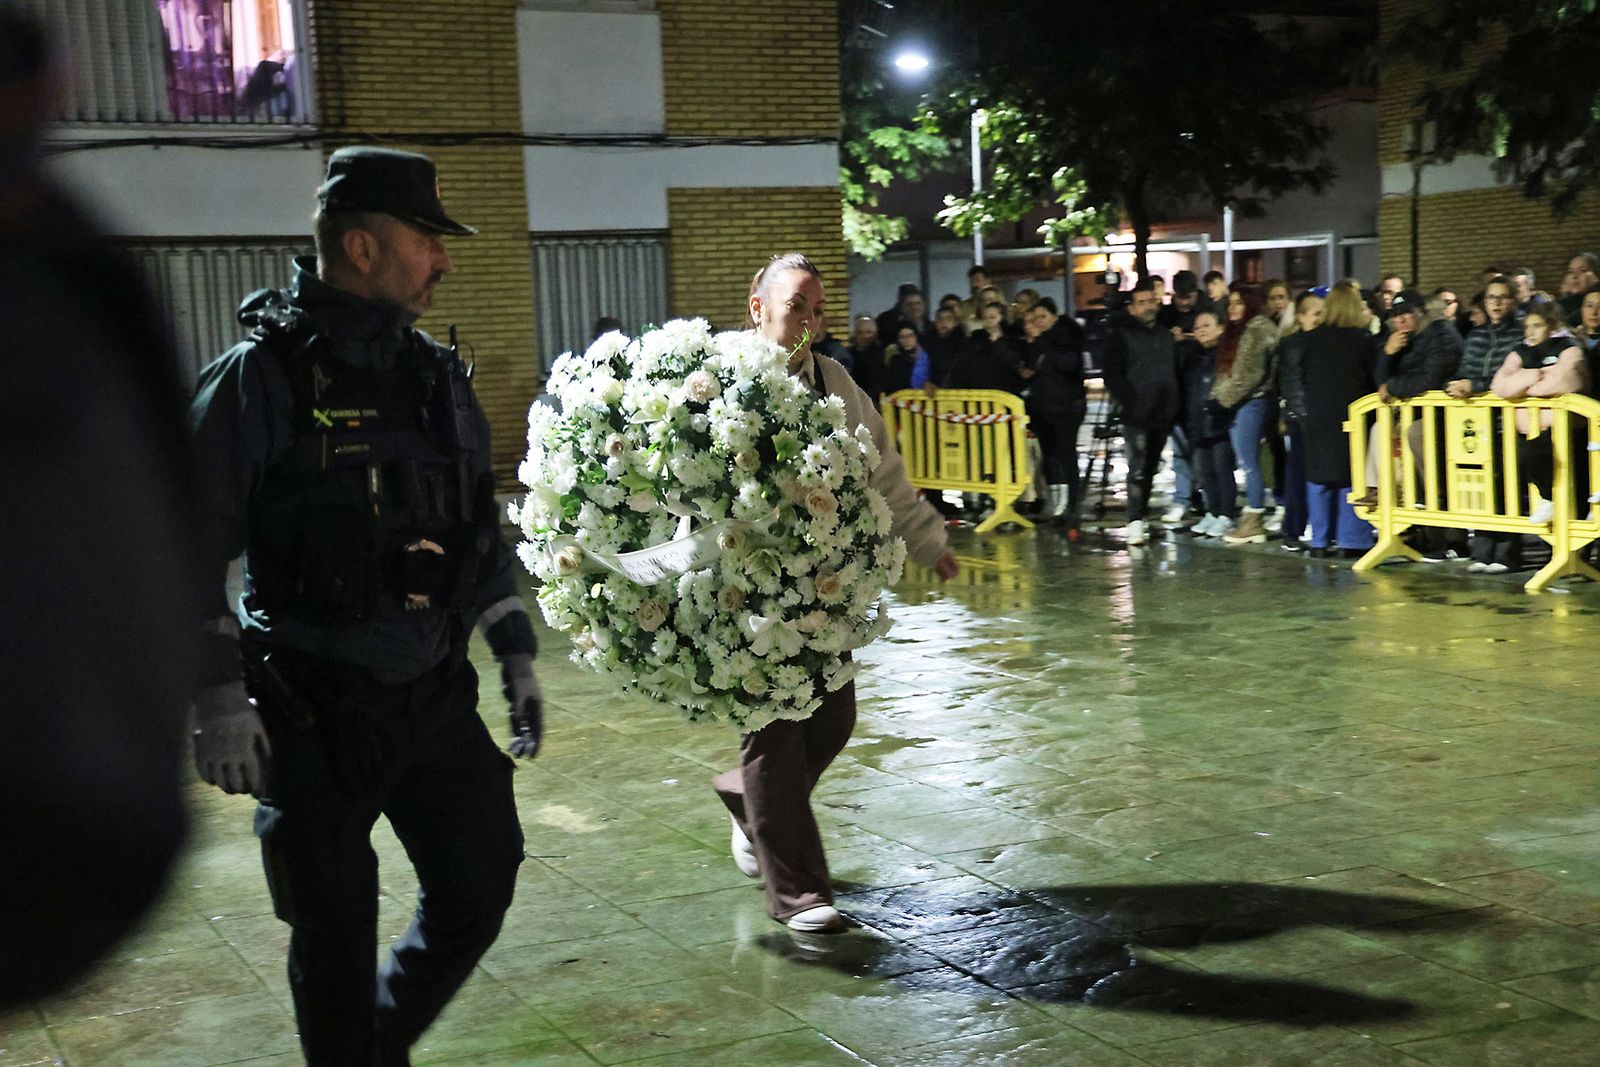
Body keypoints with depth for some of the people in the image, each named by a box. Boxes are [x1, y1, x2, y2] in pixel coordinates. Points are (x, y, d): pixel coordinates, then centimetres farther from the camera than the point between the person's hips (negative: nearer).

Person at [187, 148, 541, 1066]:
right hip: (314, 714, -5)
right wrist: (219, 698, -16)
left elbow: (482, 530, 17)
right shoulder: (260, 378, -11)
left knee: (479, 893, 12)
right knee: (335, 939, 6)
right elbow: (193, 547, -12)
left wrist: (516, 652, 13)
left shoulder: (437, 376, 8)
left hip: (437, 696, 6)